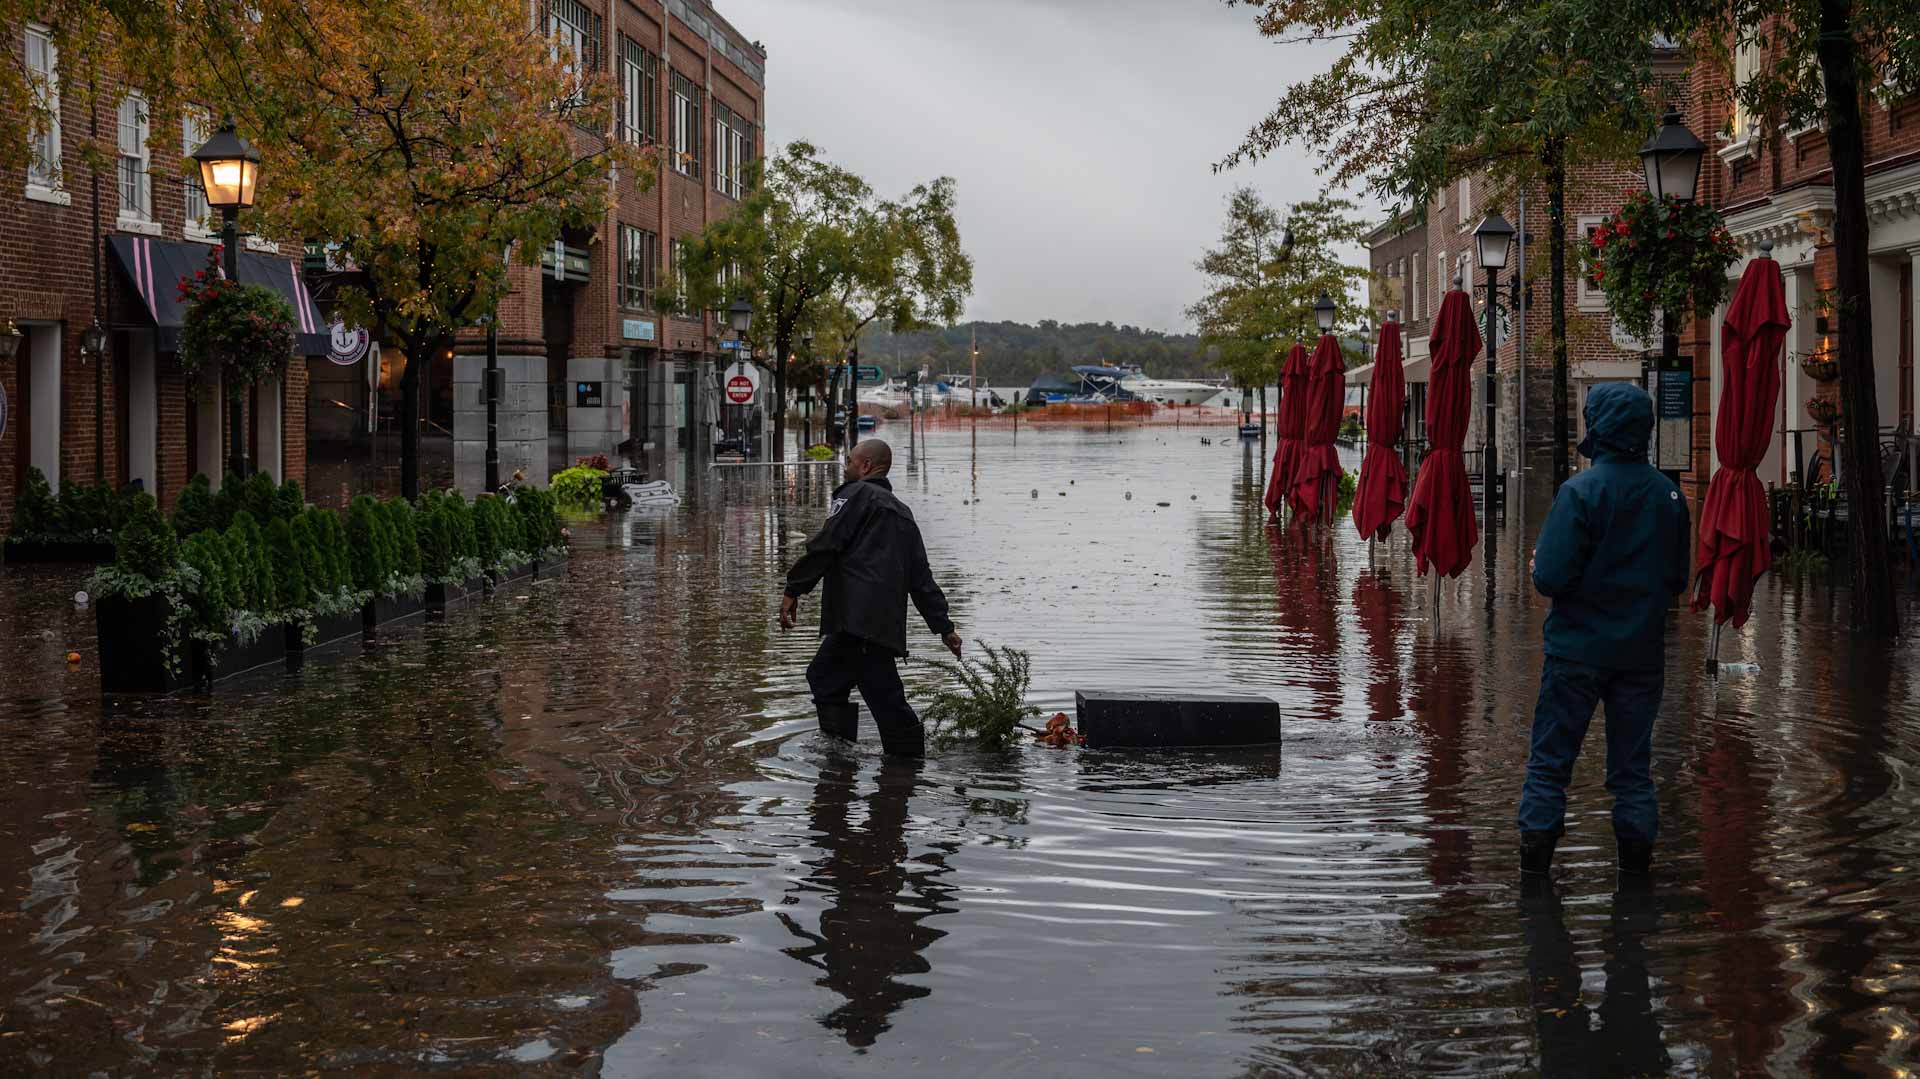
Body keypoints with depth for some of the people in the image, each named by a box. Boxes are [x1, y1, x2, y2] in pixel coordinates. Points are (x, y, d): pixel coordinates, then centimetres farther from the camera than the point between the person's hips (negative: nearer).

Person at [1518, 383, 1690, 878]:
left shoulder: (1580, 491, -15)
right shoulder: (1669, 494, 3)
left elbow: (1551, 578, -19)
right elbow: (1678, 580, 12)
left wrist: (1538, 565, 3)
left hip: (1578, 647, -4)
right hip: (1642, 650, 5)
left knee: (1550, 758, 5)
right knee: (1633, 762, 12)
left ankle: (1536, 851, 5)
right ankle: (1636, 853, 13)